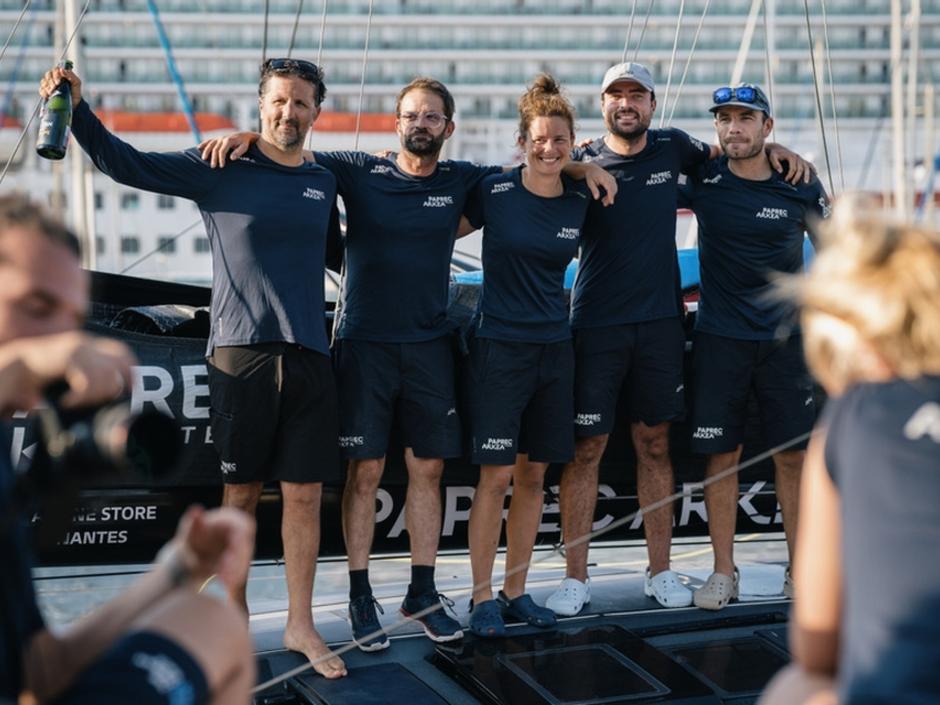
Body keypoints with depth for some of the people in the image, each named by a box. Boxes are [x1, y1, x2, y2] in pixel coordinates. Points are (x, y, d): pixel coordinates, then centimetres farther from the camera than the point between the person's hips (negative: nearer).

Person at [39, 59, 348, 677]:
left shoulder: (324, 183, 14)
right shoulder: (219, 169, 2)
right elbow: (125, 163, -6)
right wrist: (78, 110, -18)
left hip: (309, 358, 3)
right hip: (240, 354, -3)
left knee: (304, 497, 3)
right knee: (241, 493, 5)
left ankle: (300, 624, 13)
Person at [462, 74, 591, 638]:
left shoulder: (580, 201, 4)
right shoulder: (493, 192, -6)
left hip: (555, 348, 4)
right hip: (500, 347, -4)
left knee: (534, 475, 9)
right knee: (497, 475, -5)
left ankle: (516, 591, 19)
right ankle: (483, 597, 5)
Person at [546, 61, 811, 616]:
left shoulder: (673, 149, 8)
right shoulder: (583, 163, -1)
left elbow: (724, 151, 26)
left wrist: (773, 149, 11)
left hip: (661, 321, 3)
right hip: (596, 325, -3)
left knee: (655, 444, 10)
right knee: (586, 449, -1)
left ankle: (661, 571, 19)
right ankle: (576, 579, 6)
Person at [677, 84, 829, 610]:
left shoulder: (800, 186, -2)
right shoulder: (702, 181, -1)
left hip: (785, 339, 0)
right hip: (720, 339, 0)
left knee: (793, 456, 5)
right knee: (722, 455, 3)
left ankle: (799, 573, 16)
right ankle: (724, 574, 14)